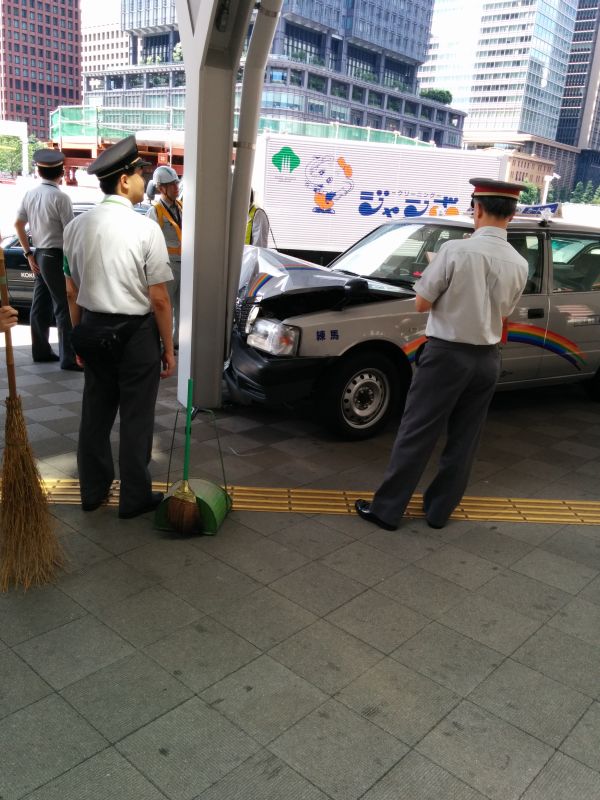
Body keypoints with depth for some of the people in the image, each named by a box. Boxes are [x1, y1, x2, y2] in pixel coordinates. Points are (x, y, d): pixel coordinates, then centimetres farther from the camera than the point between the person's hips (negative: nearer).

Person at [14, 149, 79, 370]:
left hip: (39, 255, 8)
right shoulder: (60, 197, -15)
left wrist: (28, 254, 15)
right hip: (56, 256, -8)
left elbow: (18, 224, 12)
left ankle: (40, 350, 23)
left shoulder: (30, 194, 7)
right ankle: (68, 358, -5)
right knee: (64, 307, -5)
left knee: (41, 305, 14)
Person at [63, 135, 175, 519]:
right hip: (135, 332, -5)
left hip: (92, 329, 6)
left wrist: (80, 335, 17)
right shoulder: (145, 228, -15)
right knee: (136, 416, 8)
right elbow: (159, 299, -14)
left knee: (96, 411, 17)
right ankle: (134, 497, 22)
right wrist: (169, 348, -5)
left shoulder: (77, 225, 1)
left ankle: (93, 490, 32)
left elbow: (72, 291, 7)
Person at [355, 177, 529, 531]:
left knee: (416, 434, 3)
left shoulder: (456, 250, -14)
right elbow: (503, 314, 13)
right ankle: (439, 510, 24)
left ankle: (387, 508, 10)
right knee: (463, 440, 13)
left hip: (447, 354, -4)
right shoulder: (519, 264, 1)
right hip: (487, 359, 5)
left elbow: (421, 304, -8)